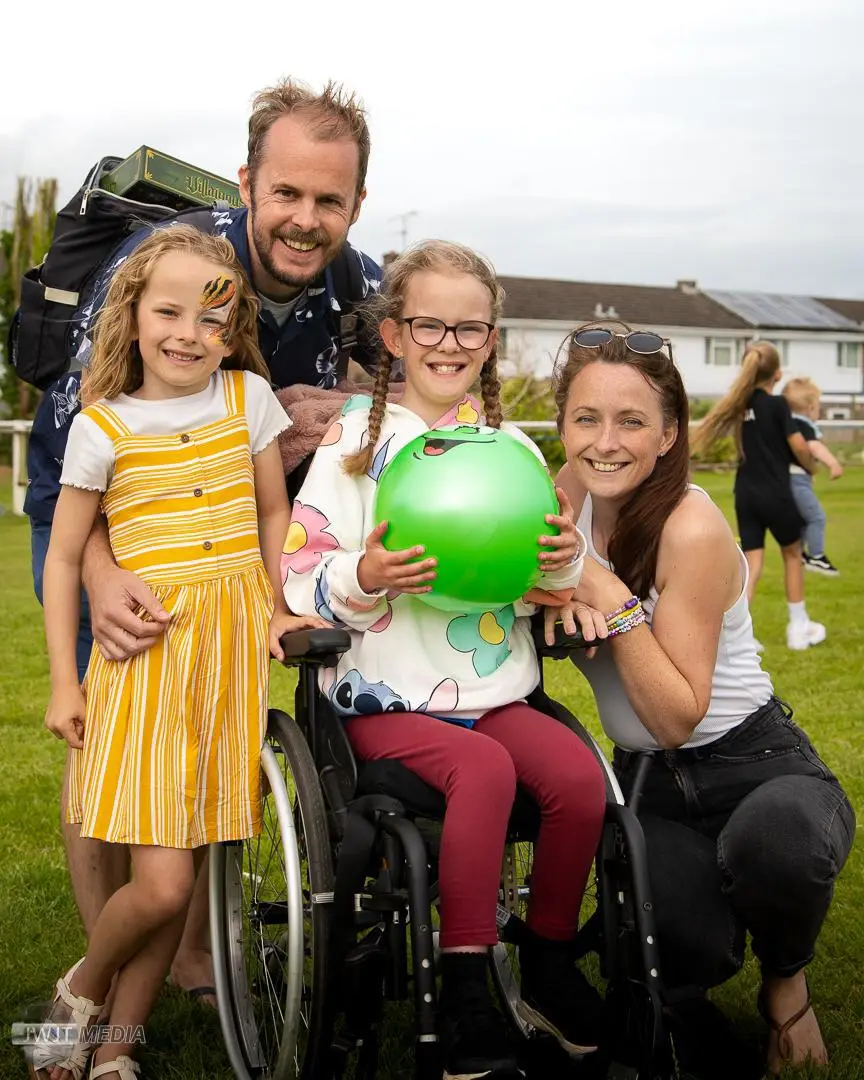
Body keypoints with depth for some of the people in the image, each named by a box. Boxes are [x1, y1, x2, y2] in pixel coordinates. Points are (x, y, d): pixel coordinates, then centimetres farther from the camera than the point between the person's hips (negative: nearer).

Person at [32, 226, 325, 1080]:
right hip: (144, 655, -3)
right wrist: (63, 683, 2)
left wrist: (278, 610, 5)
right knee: (162, 883, -9)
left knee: (176, 879, 6)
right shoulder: (102, 426, -2)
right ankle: (81, 993, 23)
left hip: (233, 653, 3)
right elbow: (64, 556, 4)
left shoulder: (248, 398, 5)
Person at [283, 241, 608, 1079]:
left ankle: (548, 965, 4)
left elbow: (535, 586, 17)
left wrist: (564, 562, -5)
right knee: (486, 767, -30)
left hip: (494, 688, 4)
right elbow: (300, 576, -6)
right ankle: (464, 990, -17)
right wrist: (364, 577, -25)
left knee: (579, 774, -19)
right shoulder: (357, 439, -1)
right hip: (386, 695, -4)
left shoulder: (512, 448, 11)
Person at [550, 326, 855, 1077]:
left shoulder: (692, 529, -20)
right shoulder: (574, 489, -4)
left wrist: (610, 595, -29)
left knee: (776, 843, -40)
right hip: (647, 778, 4)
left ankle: (786, 983, -4)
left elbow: (678, 718, -20)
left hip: (754, 763, -3)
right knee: (678, 947, -26)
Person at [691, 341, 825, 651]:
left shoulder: (741, 404, 6)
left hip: (745, 493, 5)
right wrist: (811, 466, 6)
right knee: (792, 554, 16)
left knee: (751, 562, 5)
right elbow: (798, 445, -13)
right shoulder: (777, 404, -12)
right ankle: (798, 627, 23)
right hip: (775, 492, -5)